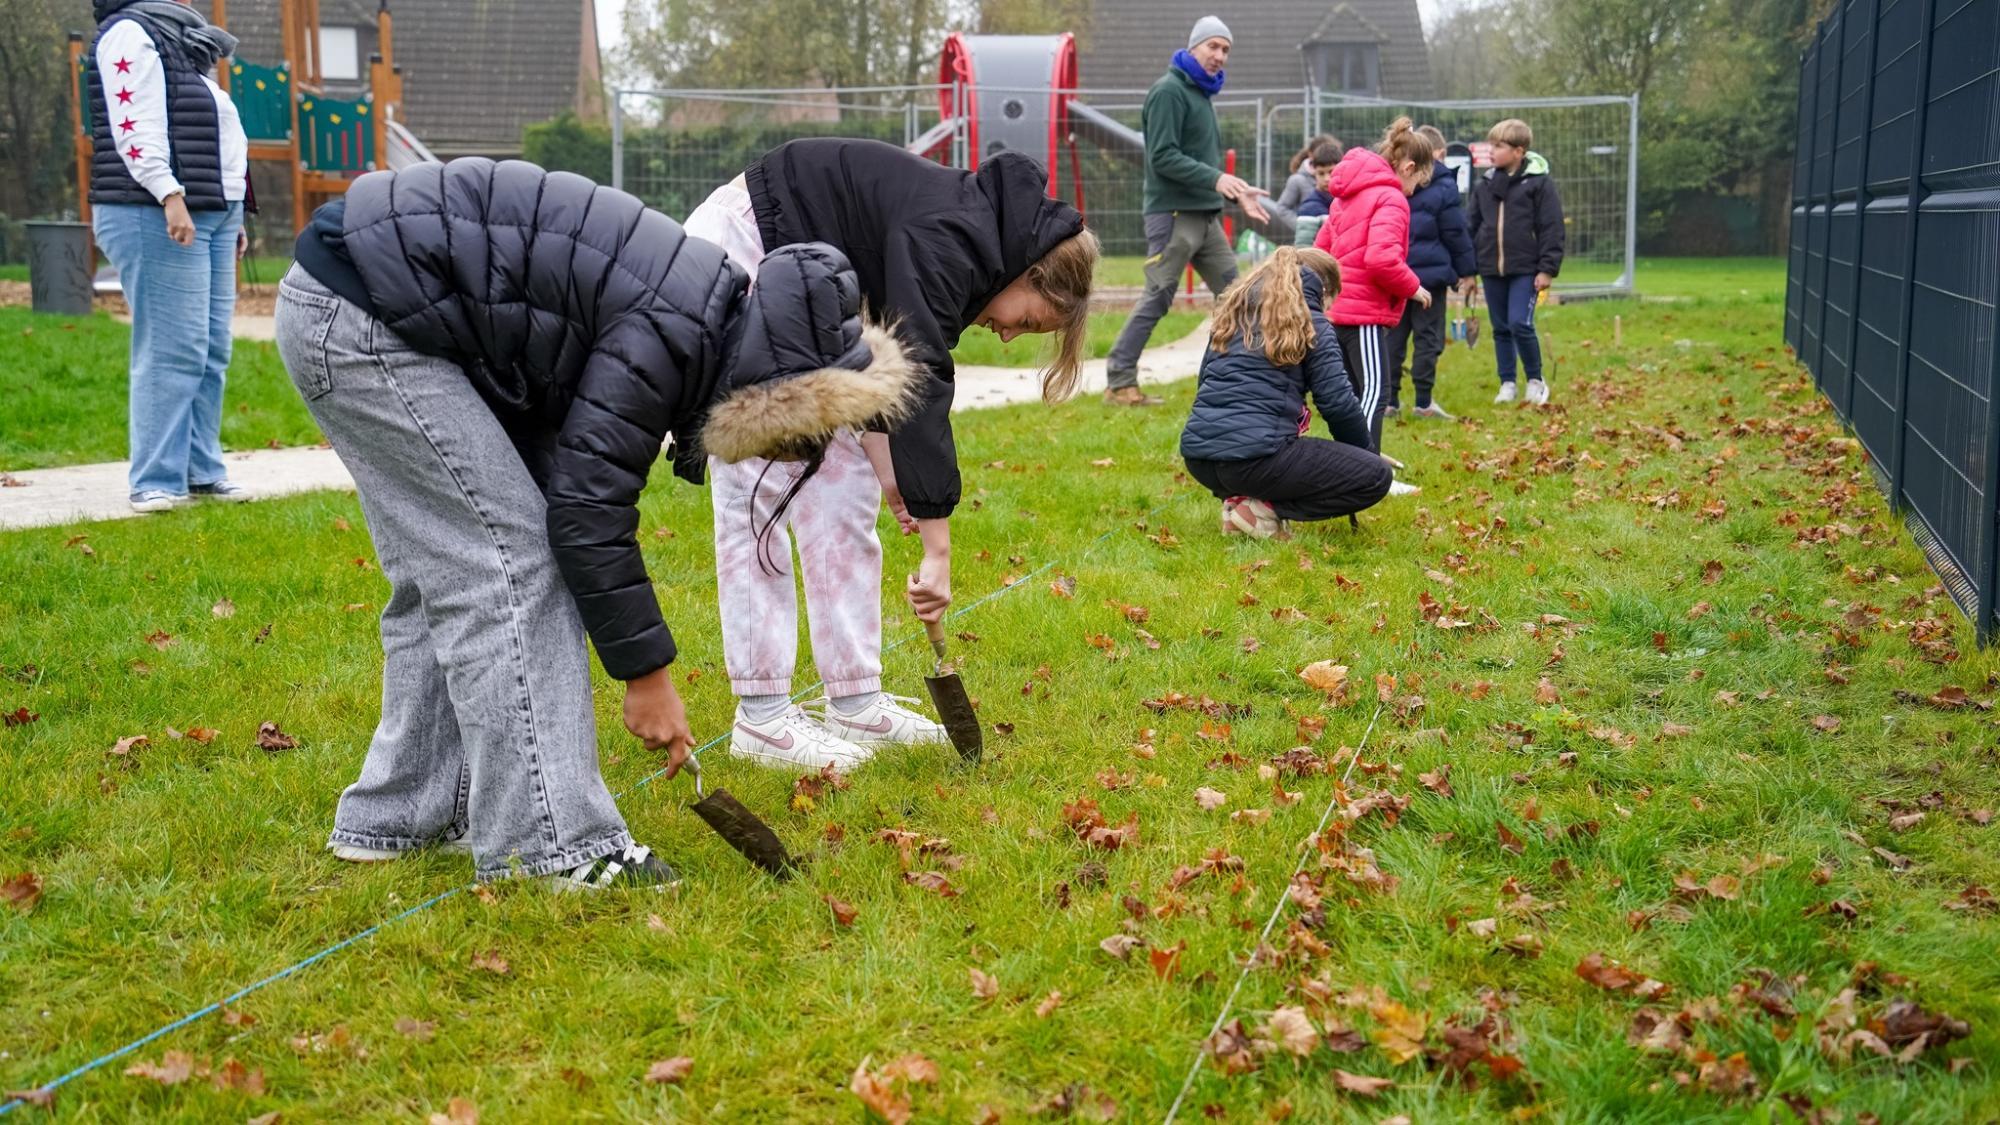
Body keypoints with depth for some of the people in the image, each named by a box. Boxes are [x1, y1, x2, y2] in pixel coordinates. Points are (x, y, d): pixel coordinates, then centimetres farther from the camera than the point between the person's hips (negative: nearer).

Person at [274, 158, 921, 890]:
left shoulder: (705, 306, 8)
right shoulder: (671, 332, -21)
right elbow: (588, 507, -18)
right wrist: (647, 673, -10)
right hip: (359, 317, -10)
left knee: (446, 570, 15)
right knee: (505, 557, -10)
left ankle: (403, 814, 23)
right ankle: (551, 842, -6)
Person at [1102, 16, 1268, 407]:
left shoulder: (1201, 93, 18)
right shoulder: (1169, 91, -11)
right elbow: (1163, 157, -19)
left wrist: (1236, 193, 15)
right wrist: (1215, 179, -26)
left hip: (1206, 215, 9)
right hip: (1173, 213, -9)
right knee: (1157, 298, -7)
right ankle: (1119, 382, 0)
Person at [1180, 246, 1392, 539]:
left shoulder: (1234, 310, 21)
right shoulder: (1309, 322, 3)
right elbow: (1337, 402, -1)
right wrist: (1365, 450, 16)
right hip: (1254, 457, -8)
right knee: (1376, 475, 2)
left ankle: (1238, 499, 10)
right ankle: (1265, 510, -7)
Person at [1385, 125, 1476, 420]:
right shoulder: (1443, 187, -8)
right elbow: (1455, 233, -5)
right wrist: (1465, 271, 4)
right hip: (1431, 272, -4)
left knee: (1394, 336, 10)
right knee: (1428, 337, 1)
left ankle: (1389, 399, 10)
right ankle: (1424, 402, 1)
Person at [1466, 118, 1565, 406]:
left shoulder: (1539, 183, -6)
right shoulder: (1485, 185, 8)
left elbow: (1551, 229, -7)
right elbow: (1472, 226, 13)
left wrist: (1547, 269, -11)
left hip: (1525, 269, -5)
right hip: (1492, 269, 5)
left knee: (1520, 324, -11)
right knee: (1501, 329, 9)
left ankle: (1536, 380, 7)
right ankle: (1507, 384, 19)